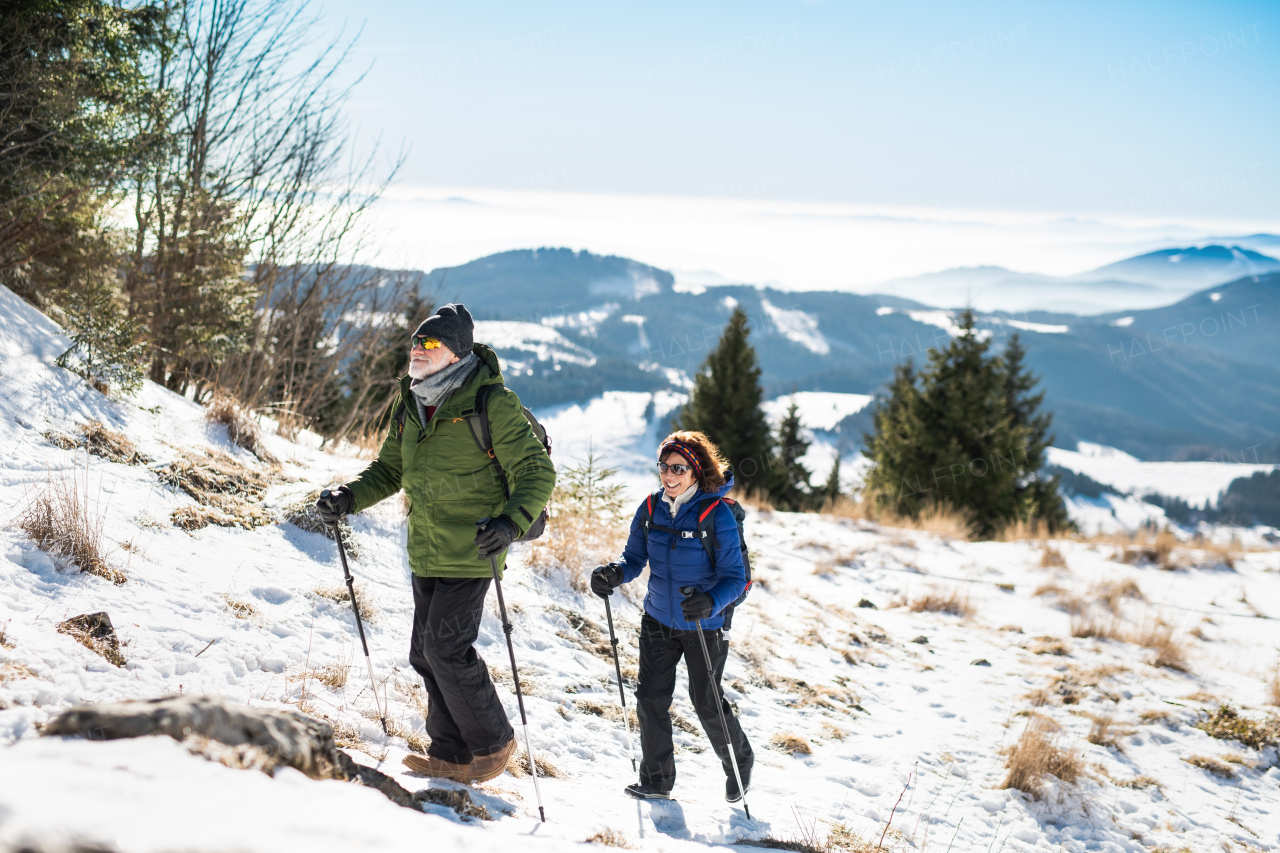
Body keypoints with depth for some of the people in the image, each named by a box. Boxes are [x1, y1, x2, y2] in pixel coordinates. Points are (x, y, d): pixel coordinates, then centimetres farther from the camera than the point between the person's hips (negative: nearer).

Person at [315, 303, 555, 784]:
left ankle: (492, 742, 9)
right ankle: (452, 754, 21)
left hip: (472, 551, -8)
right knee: (425, 652, 9)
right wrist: (349, 498, 4)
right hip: (426, 554, 8)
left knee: (446, 648, -11)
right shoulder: (411, 408, 10)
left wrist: (512, 521, -30)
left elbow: (536, 472, -14)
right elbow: (389, 470, 21)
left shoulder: (491, 403, -12)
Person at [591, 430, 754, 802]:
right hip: (658, 619, 4)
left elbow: (734, 577, -18)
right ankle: (656, 779, 18)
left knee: (707, 703, 5)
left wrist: (711, 602, -37)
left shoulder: (717, 514, -18)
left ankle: (740, 764, 32)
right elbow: (635, 558, 4)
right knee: (651, 697, 2)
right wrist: (614, 574, -18)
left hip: (705, 624, -4)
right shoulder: (651, 508, -3)